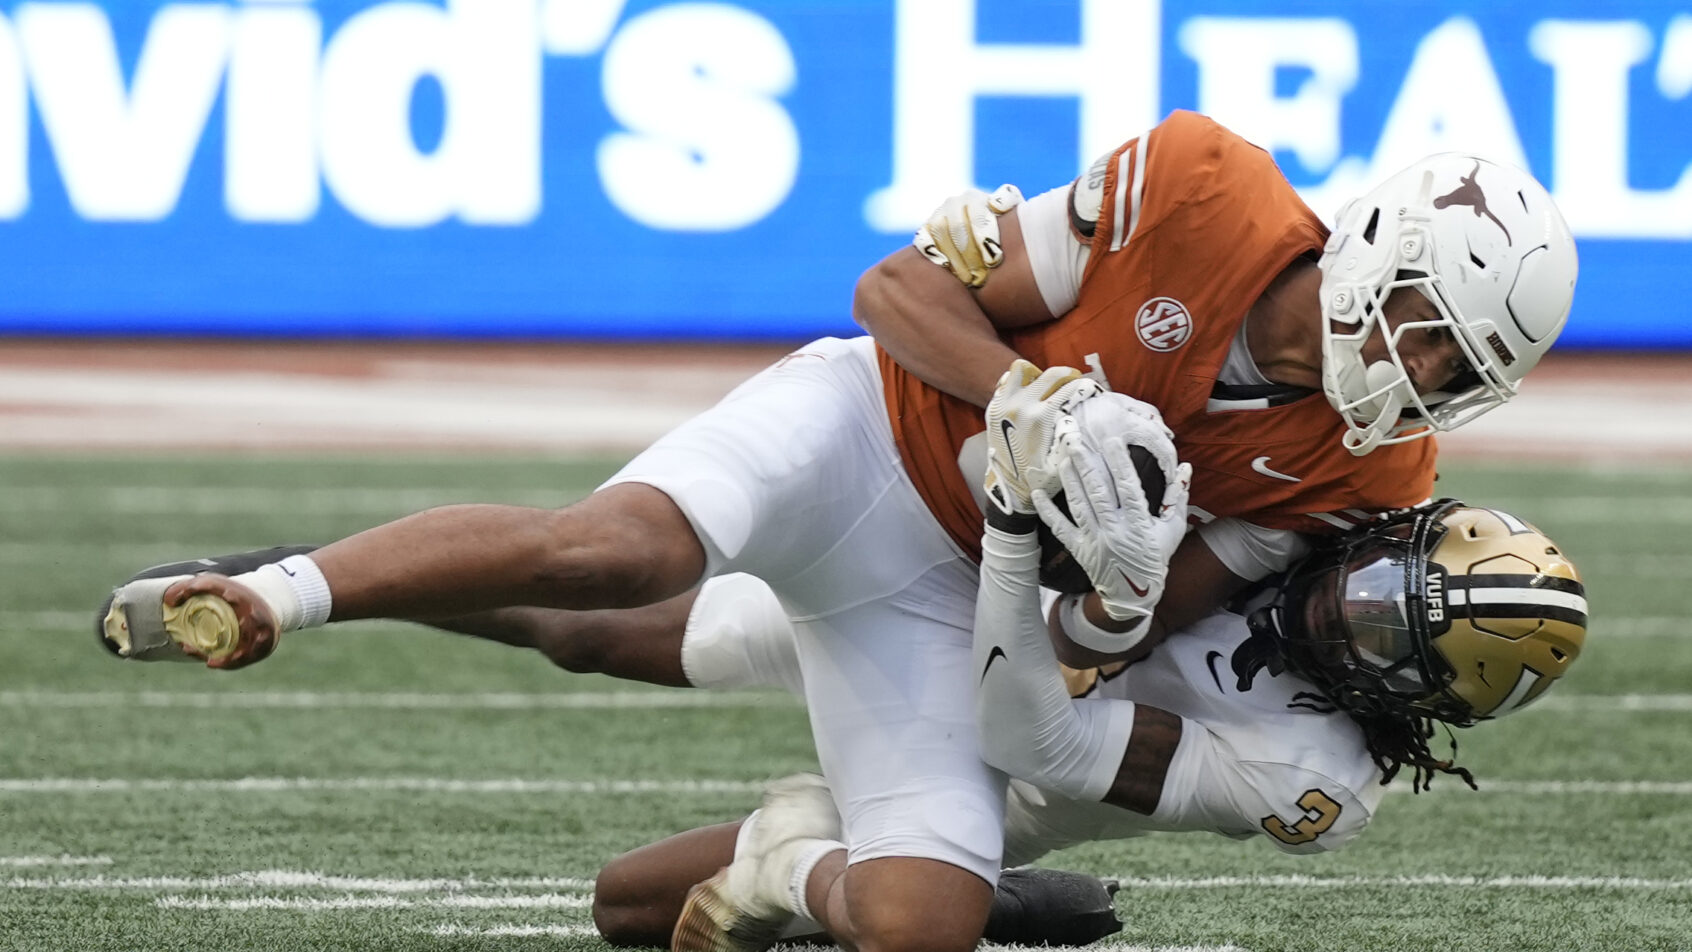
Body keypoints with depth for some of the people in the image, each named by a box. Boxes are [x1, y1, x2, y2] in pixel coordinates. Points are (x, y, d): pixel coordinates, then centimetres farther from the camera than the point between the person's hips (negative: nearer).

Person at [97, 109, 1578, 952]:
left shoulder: (1361, 468, -5)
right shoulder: (1203, 191, -18)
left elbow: (1123, 634, 0)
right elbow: (904, 287, -12)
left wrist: (1116, 602, -23)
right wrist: (1040, 398, -27)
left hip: (950, 588, 5)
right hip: (871, 421, -5)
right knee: (617, 546, -36)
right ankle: (275, 595, -24)